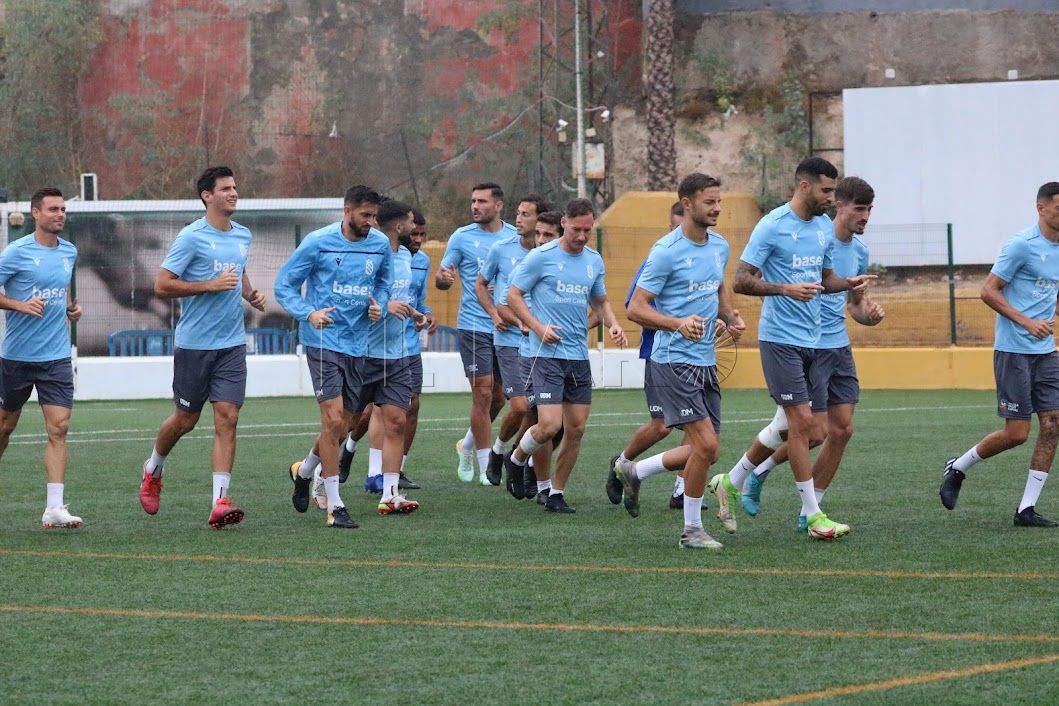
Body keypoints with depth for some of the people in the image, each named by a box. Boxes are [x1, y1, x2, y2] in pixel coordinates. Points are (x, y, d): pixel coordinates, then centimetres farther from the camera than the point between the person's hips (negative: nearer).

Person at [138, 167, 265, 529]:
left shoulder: (243, 236, 11)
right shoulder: (191, 237, -10)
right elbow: (162, 285, -13)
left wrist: (251, 294, 10)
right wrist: (210, 285, -19)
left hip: (232, 343, 4)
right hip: (193, 344, -4)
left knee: (227, 418, -8)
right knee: (185, 420, 8)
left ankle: (220, 501, -12)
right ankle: (153, 469, 38)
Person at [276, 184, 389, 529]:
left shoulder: (380, 245, 4)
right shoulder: (318, 242, -9)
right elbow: (284, 285, -3)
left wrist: (379, 305, 1)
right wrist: (309, 314, -19)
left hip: (357, 343, 5)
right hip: (324, 341, -5)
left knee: (344, 424, 10)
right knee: (333, 419, -13)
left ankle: (304, 471, 40)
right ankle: (334, 507, -7)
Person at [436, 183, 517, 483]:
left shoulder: (515, 237, 6)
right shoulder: (462, 237, 0)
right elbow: (440, 279, 1)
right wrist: (443, 278, -22)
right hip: (474, 327, -3)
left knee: (498, 397, 9)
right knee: (483, 394, -7)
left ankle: (468, 445, 33)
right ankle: (486, 466, 0)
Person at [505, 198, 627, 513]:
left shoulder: (594, 260, 11)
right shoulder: (542, 257, -7)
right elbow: (513, 295, -4)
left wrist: (613, 324, 4)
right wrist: (539, 327, -16)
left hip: (580, 356, 6)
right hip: (548, 354, -6)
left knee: (576, 429, 3)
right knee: (549, 425, -15)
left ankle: (556, 494, 16)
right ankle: (517, 458, 16)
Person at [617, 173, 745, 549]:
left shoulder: (719, 246, 10)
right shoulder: (666, 251, -13)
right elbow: (636, 309, -13)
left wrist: (730, 315, 4)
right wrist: (678, 323, -28)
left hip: (706, 363, 8)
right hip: (673, 361, -8)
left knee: (704, 451, 8)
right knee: (706, 444, -14)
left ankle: (633, 472, 30)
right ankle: (692, 530, -1)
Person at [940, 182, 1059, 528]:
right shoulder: (1021, 244, -12)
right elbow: (989, 291, -13)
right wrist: (1027, 323, -18)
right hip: (1014, 351, -7)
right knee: (1016, 432, -8)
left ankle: (1027, 509, 2)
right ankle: (958, 468, 17)